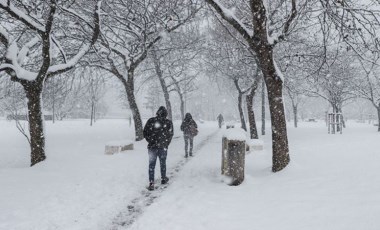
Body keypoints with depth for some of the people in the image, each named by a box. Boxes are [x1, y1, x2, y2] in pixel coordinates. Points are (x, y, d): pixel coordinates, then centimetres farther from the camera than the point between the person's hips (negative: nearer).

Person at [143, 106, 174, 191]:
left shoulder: (150, 121, -5)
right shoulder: (169, 122, -5)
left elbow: (145, 133, 0)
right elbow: (170, 135, 1)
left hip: (152, 147, 0)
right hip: (163, 147, 1)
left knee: (151, 165, 5)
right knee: (163, 163, 19)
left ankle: (151, 183, 1)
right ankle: (163, 179, 34)